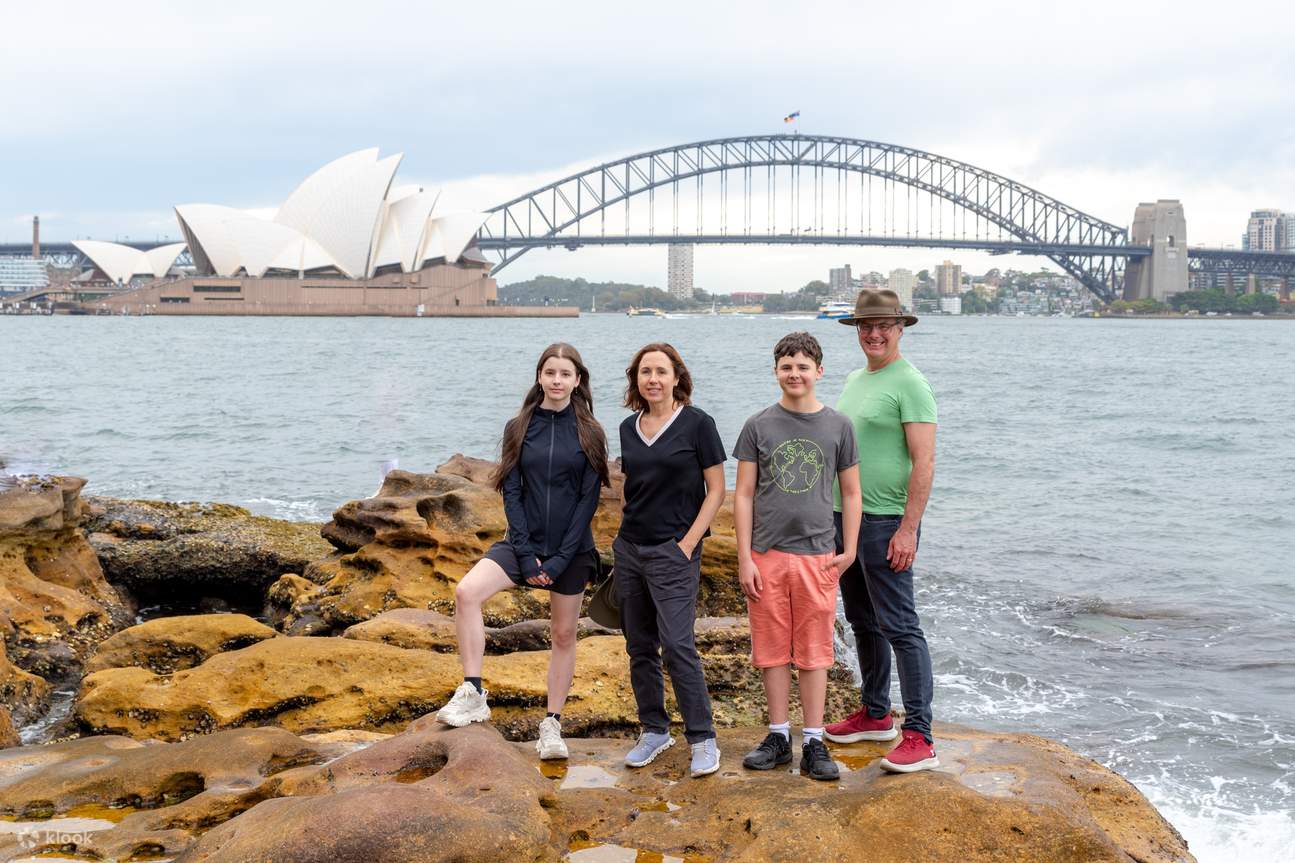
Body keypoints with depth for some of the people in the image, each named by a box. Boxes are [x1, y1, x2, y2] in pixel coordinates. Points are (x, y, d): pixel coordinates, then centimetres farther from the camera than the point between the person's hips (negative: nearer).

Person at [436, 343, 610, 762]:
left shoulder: (589, 434, -2)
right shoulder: (519, 428, 2)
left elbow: (588, 499, -5)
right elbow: (511, 493, -1)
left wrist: (561, 559, -12)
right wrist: (525, 554, -10)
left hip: (570, 549, -1)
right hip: (524, 542, 1)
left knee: (563, 635, 6)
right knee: (467, 591, -22)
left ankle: (552, 725, 20)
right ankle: (473, 693, -16)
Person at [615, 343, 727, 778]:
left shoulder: (696, 423, -6)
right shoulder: (629, 428, 10)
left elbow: (716, 490, -6)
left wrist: (688, 543, -12)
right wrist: (625, 534, 14)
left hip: (673, 551, -6)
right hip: (629, 548, 6)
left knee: (677, 645, -12)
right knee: (639, 647, 10)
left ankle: (703, 738, -1)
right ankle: (654, 730, 23)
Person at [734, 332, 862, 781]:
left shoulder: (837, 426, 5)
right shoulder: (759, 426, 3)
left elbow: (851, 493, 11)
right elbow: (744, 495, 3)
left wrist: (849, 551, 1)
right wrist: (744, 559, -2)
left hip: (817, 555, 0)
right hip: (767, 555, 0)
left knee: (814, 651, 3)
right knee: (772, 649, 6)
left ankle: (813, 743, 10)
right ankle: (779, 736, 18)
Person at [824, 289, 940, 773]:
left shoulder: (909, 384, -12)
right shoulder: (854, 381, 15)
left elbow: (924, 463, -17)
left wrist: (909, 528, -22)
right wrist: (835, 514, 18)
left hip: (887, 523, -9)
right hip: (845, 518, 9)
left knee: (899, 628, -8)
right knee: (862, 623, 17)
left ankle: (919, 738, -5)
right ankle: (876, 715, 30)